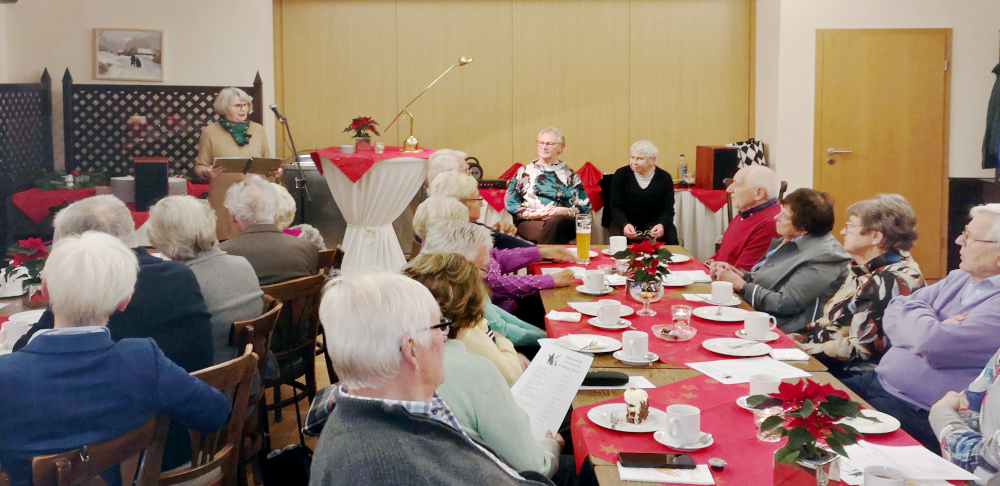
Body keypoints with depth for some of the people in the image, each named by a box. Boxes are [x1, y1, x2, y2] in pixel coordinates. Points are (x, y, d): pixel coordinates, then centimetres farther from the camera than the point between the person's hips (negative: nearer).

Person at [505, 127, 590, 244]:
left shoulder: (569, 175, 20)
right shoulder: (524, 172, 20)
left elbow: (585, 207, 13)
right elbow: (510, 202, 12)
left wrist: (566, 211, -8)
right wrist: (531, 214, -5)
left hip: (563, 221, 1)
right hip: (530, 223, -1)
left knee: (556, 223, -38)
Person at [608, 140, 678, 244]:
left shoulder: (664, 178, 2)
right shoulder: (621, 175, -1)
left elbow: (668, 209, -1)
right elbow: (616, 207, -4)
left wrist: (662, 225, -25)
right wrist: (625, 224, -26)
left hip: (654, 223, 1)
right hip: (625, 222, -1)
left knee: (671, 238, -27)